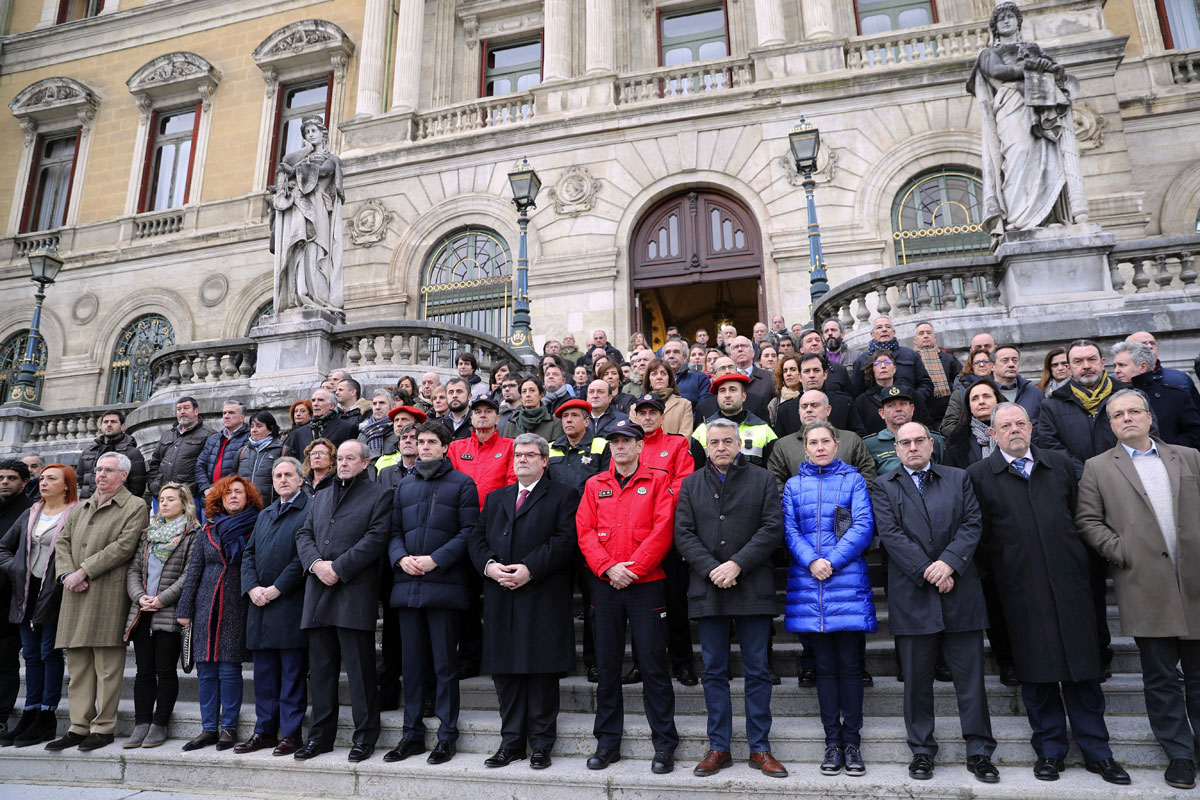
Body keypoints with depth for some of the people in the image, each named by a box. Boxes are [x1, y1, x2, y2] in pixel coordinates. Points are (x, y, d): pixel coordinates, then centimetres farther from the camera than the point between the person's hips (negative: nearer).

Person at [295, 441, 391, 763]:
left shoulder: (379, 495, 2)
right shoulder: (321, 497, 22)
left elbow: (376, 538, -9)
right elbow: (304, 534, 14)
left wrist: (338, 568, -13)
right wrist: (316, 564, -5)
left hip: (356, 593, -6)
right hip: (318, 593, 6)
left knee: (360, 669, -1)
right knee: (320, 668, 12)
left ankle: (365, 737, 9)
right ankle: (320, 735, 22)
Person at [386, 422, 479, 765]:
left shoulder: (462, 483, 2)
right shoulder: (405, 486, 17)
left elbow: (468, 532, -6)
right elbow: (394, 531, 15)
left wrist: (435, 560, -15)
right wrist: (401, 558, -5)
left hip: (444, 584, -5)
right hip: (407, 584, 5)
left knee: (445, 665, 2)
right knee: (412, 663, 11)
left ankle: (447, 735, 12)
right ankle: (412, 734, 21)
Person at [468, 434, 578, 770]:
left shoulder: (563, 495, 4)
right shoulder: (495, 498, 20)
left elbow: (565, 539, -9)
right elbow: (476, 538, 12)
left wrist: (530, 569, -17)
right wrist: (489, 565, -7)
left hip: (543, 598, -4)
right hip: (500, 598, 5)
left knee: (542, 670, 0)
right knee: (505, 670, 8)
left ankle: (541, 744, 13)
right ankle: (511, 742, 20)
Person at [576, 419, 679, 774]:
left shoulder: (658, 481, 2)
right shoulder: (595, 485, 11)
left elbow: (663, 531, -7)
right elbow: (585, 531, 3)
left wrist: (634, 568, -13)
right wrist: (609, 567, -10)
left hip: (646, 582, -3)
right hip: (605, 584, 3)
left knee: (653, 664, 0)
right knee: (606, 665, 9)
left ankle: (664, 744, 13)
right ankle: (607, 742, 22)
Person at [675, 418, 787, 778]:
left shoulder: (762, 480, 5)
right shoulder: (691, 484, 11)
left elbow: (773, 529, -4)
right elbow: (683, 534, 3)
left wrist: (737, 564, -13)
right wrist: (711, 569, -11)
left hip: (753, 588, -1)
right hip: (707, 589, 2)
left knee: (757, 670, 5)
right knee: (714, 671, 8)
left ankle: (759, 748, 17)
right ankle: (718, 748, 19)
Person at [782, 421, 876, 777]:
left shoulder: (854, 480, 8)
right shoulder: (793, 485, 13)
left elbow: (864, 525, -3)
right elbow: (789, 529, 4)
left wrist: (832, 561, -12)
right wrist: (811, 562, -12)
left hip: (848, 583, -1)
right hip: (808, 584, 2)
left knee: (850, 664, 1)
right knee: (825, 665, 7)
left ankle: (851, 741, 11)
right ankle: (832, 741, 15)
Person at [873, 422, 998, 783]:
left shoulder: (959, 479, 11)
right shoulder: (884, 486, 6)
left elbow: (971, 525, 1)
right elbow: (890, 534, -5)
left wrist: (948, 562, -14)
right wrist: (927, 572, -13)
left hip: (960, 592, 1)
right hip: (912, 596, -1)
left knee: (971, 677, 6)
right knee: (917, 680, 7)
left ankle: (979, 752, 18)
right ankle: (922, 751, 19)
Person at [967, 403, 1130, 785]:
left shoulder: (1061, 464, 11)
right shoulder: (979, 475, 1)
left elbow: (1079, 517, 14)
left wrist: (1081, 563, 9)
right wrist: (997, 573, -2)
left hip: (1069, 581, 2)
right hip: (1021, 588, -2)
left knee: (1082, 667, 8)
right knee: (1035, 670, 6)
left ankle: (1096, 751, 21)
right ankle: (1049, 750, 20)